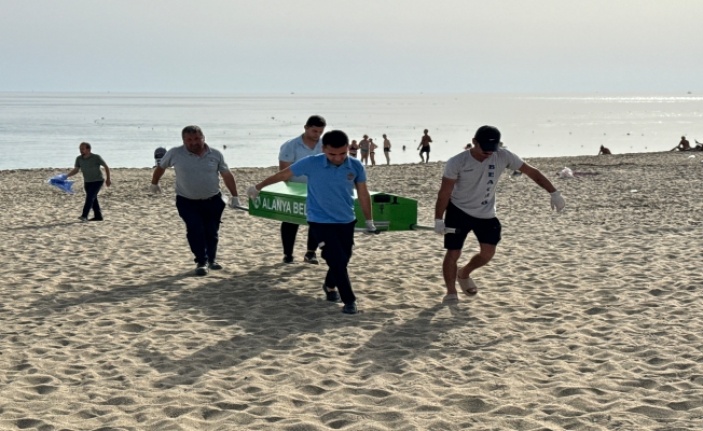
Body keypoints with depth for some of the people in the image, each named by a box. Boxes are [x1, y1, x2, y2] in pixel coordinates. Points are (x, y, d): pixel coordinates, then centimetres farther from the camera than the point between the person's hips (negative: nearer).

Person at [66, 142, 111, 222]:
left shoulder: (96, 158, -16)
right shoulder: (79, 159, -4)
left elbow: (106, 167, -6)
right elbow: (75, 170, 0)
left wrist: (108, 179, -3)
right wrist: (66, 176, -16)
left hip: (97, 181, -6)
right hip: (87, 182, 6)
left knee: (90, 197, -19)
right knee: (93, 199, 11)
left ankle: (84, 216, -26)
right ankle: (98, 216, 20)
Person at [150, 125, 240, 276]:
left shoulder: (215, 154, -4)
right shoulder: (175, 153, -8)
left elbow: (227, 175, 4)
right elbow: (161, 167, 10)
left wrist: (235, 196, 5)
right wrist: (154, 184, 21)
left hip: (213, 201, 2)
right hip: (187, 202, -2)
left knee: (212, 231, 8)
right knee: (195, 231, -13)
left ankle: (211, 260, 28)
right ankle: (201, 262, -2)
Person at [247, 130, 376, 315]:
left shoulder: (356, 166, -9)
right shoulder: (311, 164, -16)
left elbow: (363, 195, 4)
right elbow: (283, 175, -4)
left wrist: (369, 222, 11)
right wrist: (258, 187, 6)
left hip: (346, 221, 4)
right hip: (321, 221, -3)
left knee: (342, 260, 15)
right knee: (337, 260, -11)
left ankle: (330, 286, 44)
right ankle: (349, 300, 3)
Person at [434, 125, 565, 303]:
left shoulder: (503, 157, -15)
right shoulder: (456, 163, -21)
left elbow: (532, 172, -9)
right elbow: (444, 193, -15)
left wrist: (554, 193, -13)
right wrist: (438, 219, -19)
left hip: (486, 214, 3)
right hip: (458, 211, -3)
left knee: (488, 253, -5)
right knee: (453, 252, -5)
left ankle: (464, 274, 25)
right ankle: (451, 292, 14)